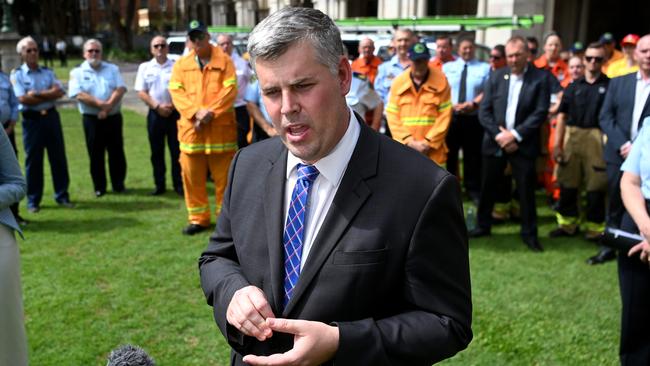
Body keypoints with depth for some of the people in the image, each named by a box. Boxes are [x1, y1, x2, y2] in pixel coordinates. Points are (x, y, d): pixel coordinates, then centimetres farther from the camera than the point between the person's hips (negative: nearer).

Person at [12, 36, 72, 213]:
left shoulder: (48, 72, 10)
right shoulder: (17, 75, -1)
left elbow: (59, 92, -4)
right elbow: (23, 99, -13)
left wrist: (38, 94, -14)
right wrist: (49, 95, -8)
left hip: (51, 117, 3)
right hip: (32, 120, -3)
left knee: (58, 157, 6)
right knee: (33, 160, 3)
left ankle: (62, 195, 16)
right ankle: (33, 200, 13)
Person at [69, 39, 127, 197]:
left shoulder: (112, 69, 9)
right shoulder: (77, 72, 3)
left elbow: (120, 89, -3)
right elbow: (79, 95, -11)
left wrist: (108, 107, -16)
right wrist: (101, 104, -18)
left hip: (113, 117, 2)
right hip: (91, 119, -1)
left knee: (116, 152, 5)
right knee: (96, 154, 4)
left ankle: (119, 185, 15)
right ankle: (99, 187, 13)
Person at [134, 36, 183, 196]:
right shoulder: (145, 67, 7)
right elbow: (141, 92, 2)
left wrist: (172, 106, -12)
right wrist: (157, 106, -9)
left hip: (174, 113, -1)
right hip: (155, 114, 2)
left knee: (176, 150, 0)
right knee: (157, 152, 6)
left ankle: (178, 184, 7)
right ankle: (159, 185, 14)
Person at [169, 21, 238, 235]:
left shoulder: (224, 61, 3)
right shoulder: (181, 64, 10)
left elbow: (230, 90, -6)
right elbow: (176, 92, 1)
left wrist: (211, 112, -16)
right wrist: (196, 112, -15)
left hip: (220, 128, -2)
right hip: (191, 128, 3)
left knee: (224, 176, 2)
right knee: (192, 176, 6)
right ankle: (198, 218, 18)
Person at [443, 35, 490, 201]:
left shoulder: (485, 68, 5)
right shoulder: (447, 67, 9)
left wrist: (473, 104, -17)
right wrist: (451, 105, -13)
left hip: (474, 117, -1)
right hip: (450, 115, 1)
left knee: (473, 154, 6)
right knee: (448, 153, 6)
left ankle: (473, 189, 17)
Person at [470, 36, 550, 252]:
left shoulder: (540, 78, -3)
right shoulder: (496, 76, 4)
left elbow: (540, 113, -9)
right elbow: (484, 111, 1)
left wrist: (515, 135, -16)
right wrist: (499, 135, -11)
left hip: (523, 144, -3)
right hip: (495, 142, 3)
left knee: (526, 189, 2)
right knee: (487, 187, 11)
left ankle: (529, 233, 15)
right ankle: (483, 225, 26)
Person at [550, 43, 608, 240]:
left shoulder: (609, 86, 2)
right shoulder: (573, 86, 10)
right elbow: (562, 116, 9)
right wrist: (557, 144, 3)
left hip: (597, 139, -3)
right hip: (571, 137, 3)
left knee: (595, 186, 2)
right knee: (568, 183, 8)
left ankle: (594, 226, 14)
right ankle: (568, 223, 21)